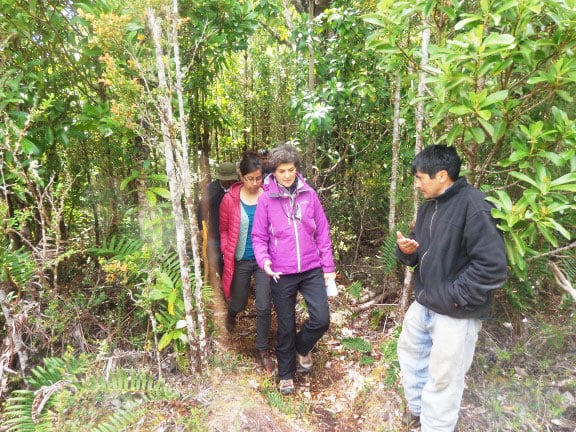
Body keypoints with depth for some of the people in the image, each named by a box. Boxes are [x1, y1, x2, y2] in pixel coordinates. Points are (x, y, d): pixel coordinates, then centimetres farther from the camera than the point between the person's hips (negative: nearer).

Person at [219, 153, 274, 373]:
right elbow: (224, 230, 2)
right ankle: (231, 313, 58)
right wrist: (227, 254, -6)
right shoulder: (230, 199, -10)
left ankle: (263, 350, 25)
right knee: (239, 302, 19)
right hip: (240, 261, 0)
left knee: (264, 307, 2)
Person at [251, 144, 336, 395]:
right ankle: (286, 374, 34)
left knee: (321, 320, -4)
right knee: (286, 327, 11)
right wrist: (264, 259, -20)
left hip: (312, 269, 2)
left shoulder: (309, 194, 1)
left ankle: (301, 347, 29)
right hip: (282, 273, -1)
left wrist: (328, 266, 4)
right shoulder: (266, 199, -4)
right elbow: (259, 237, 0)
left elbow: (322, 232, 4)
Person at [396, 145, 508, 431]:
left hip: (455, 314, -9)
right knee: (410, 351, 26)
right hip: (423, 305, 9)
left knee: (443, 381, 7)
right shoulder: (428, 206, 7)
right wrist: (405, 250, -7)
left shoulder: (473, 205, -21)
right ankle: (417, 407, 50)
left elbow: (493, 266, -26)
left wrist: (455, 295, -20)